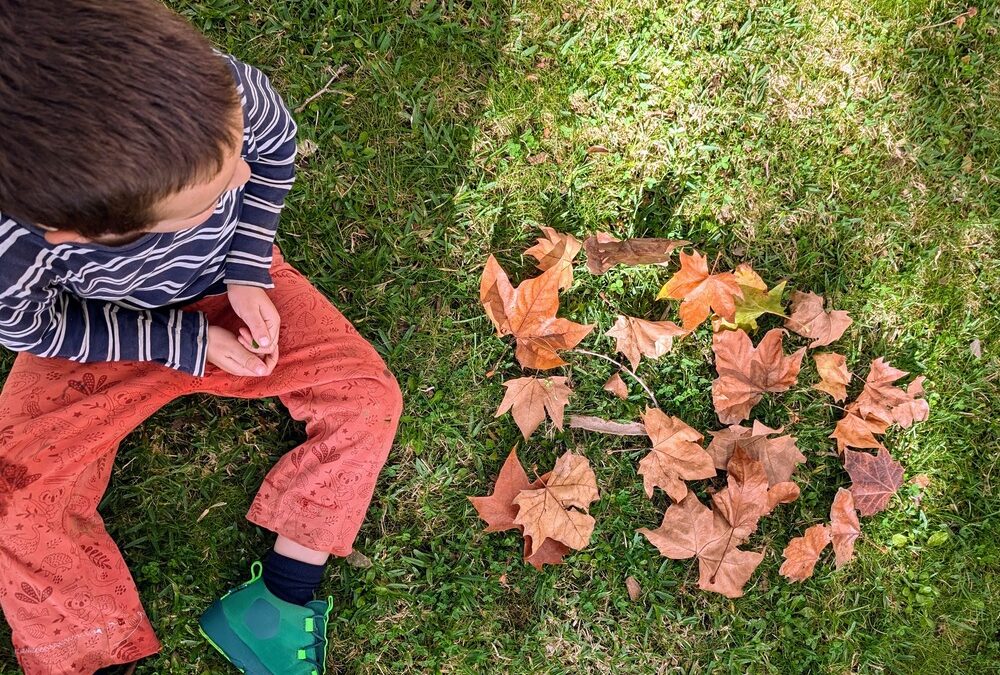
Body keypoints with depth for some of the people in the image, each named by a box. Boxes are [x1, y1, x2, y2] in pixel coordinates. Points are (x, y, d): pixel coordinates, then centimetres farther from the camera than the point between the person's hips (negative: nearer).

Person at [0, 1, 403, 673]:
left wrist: (247, 275, -13)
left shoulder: (223, 92, -36)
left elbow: (276, 146, -10)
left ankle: (284, 594, -2)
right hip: (104, 333, -2)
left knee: (367, 398, -12)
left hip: (230, 283, 2)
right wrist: (187, 342, -18)